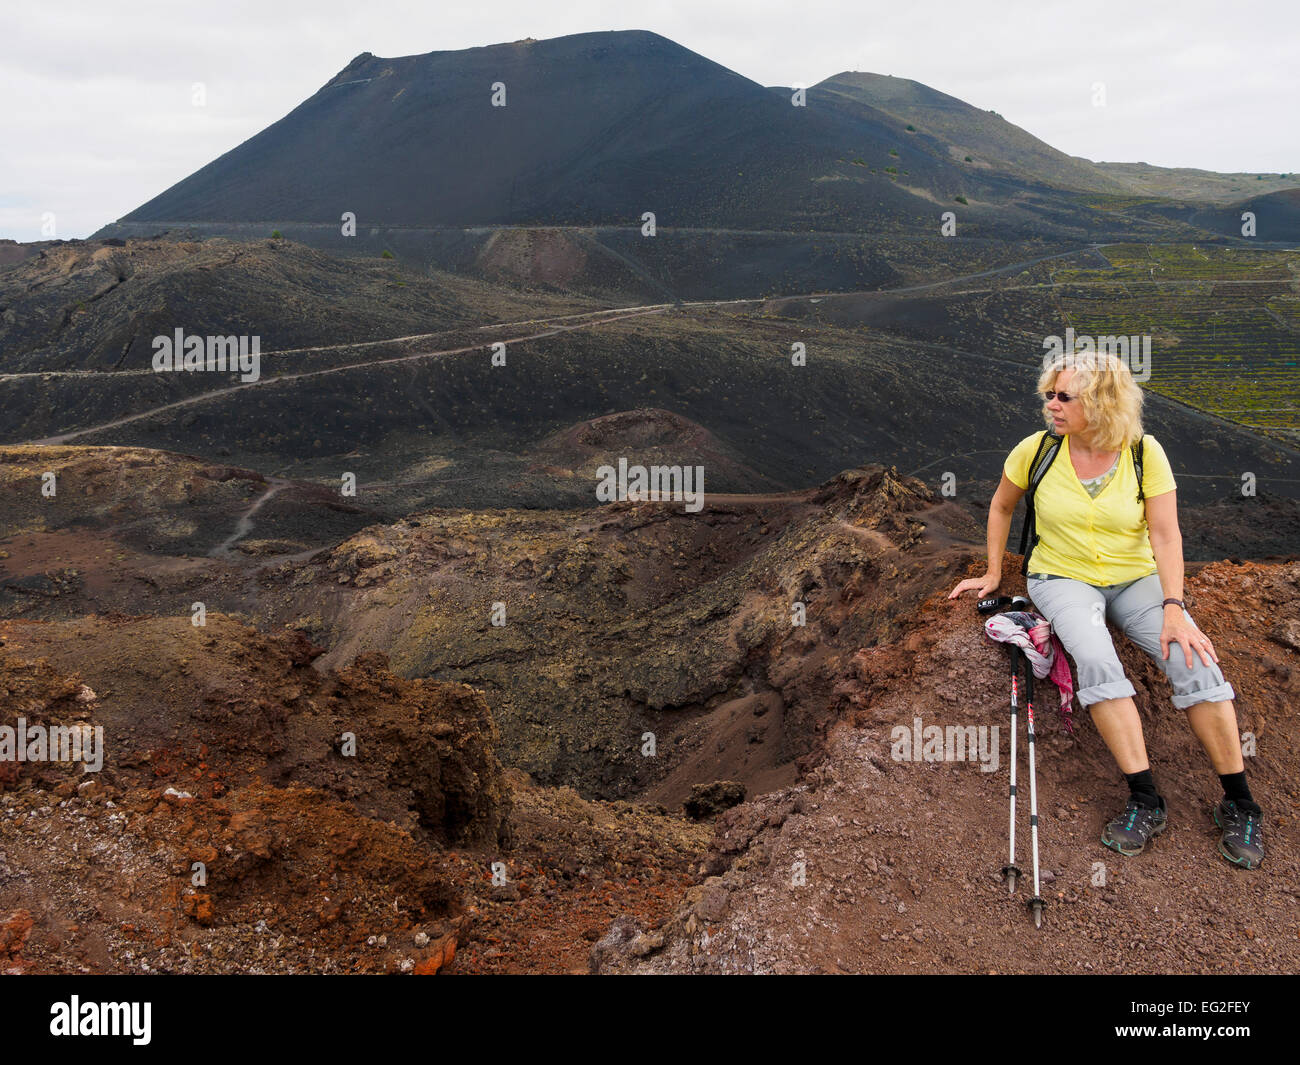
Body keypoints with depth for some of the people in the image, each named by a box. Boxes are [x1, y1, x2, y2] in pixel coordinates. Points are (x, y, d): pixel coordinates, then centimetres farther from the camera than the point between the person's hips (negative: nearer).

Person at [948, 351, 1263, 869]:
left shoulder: (1144, 452, -7)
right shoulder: (1037, 450, -6)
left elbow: (1165, 535, -11)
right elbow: (1001, 507, 12)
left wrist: (1174, 609, -22)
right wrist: (993, 574, 11)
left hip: (1135, 579, 1)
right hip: (1062, 579, -1)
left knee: (1195, 662, -23)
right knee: (1095, 658, -34)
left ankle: (1239, 805, -10)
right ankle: (1145, 800, -28)